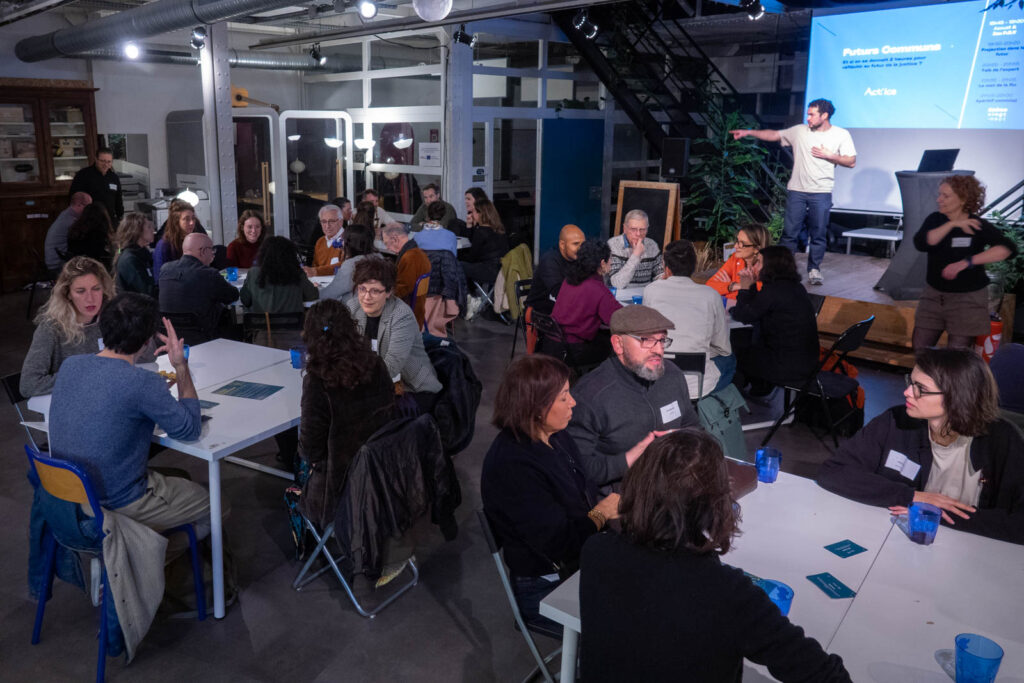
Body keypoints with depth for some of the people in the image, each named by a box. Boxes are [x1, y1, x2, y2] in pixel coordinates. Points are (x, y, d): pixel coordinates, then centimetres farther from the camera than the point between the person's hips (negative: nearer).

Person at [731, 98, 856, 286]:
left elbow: (851, 162, 1)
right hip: (796, 191, 1)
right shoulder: (800, 131, 7)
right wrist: (748, 132, 6)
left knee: (819, 234, 3)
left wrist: (829, 156, -9)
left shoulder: (841, 135, 3)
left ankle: (814, 269, 16)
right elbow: (774, 135, 11)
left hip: (821, 193, -1)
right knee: (789, 232, 0)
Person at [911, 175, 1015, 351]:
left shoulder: (978, 226, -11)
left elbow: (1005, 248, -25)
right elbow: (921, 243, -19)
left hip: (968, 298, -3)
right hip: (934, 295, 3)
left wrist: (967, 262, -33)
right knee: (920, 348, 6)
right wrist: (952, 224, -25)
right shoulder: (935, 220, -1)